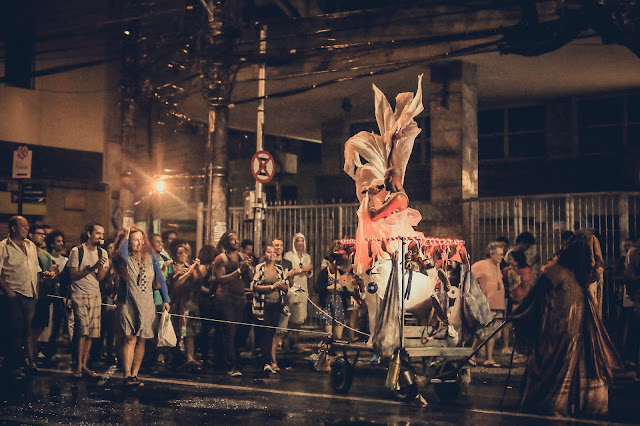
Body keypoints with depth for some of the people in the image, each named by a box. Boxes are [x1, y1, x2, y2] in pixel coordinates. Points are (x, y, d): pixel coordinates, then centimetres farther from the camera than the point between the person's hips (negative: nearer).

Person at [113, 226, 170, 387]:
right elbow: (122, 255, -28)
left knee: (141, 340, 3)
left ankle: (134, 374, 11)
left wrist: (165, 300, 5)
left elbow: (160, 278, 11)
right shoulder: (124, 258, -1)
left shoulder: (150, 256, 9)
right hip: (129, 304, -3)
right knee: (130, 338, -11)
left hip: (147, 305, 3)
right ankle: (127, 375, -9)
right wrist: (125, 236, -13)